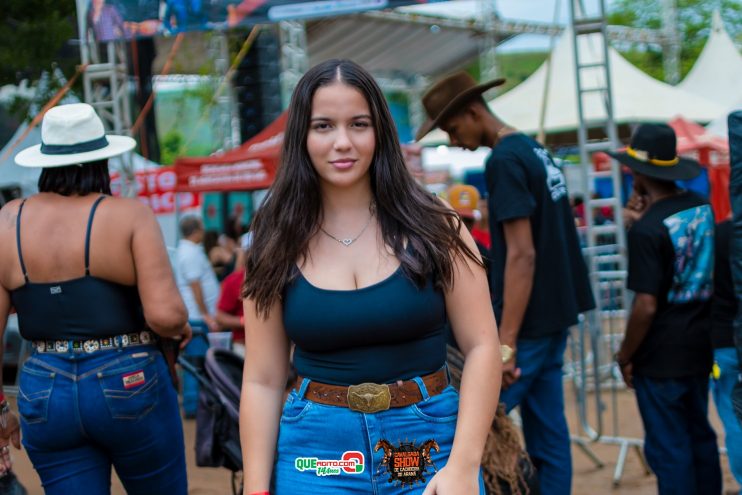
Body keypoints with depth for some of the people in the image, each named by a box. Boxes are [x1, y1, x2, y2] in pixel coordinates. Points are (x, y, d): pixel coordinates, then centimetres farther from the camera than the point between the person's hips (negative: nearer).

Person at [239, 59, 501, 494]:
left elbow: (482, 346, -6)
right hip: (316, 453, 1)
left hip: (430, 442, -1)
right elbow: (263, 381, -1)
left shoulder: (432, 227, -4)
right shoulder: (278, 246, -1)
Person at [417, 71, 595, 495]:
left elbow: (522, 255, -20)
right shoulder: (537, 151, 13)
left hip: (527, 322, -9)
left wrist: (506, 342, -21)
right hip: (554, 317, 9)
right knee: (549, 433, 11)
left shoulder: (505, 161, -15)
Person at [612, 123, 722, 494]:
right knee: (700, 437, 19)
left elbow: (646, 306, -21)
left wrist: (625, 355, -9)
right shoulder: (702, 208, 2)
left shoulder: (646, 230, -21)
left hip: (661, 357, -8)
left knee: (669, 450, 1)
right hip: (699, 347, 8)